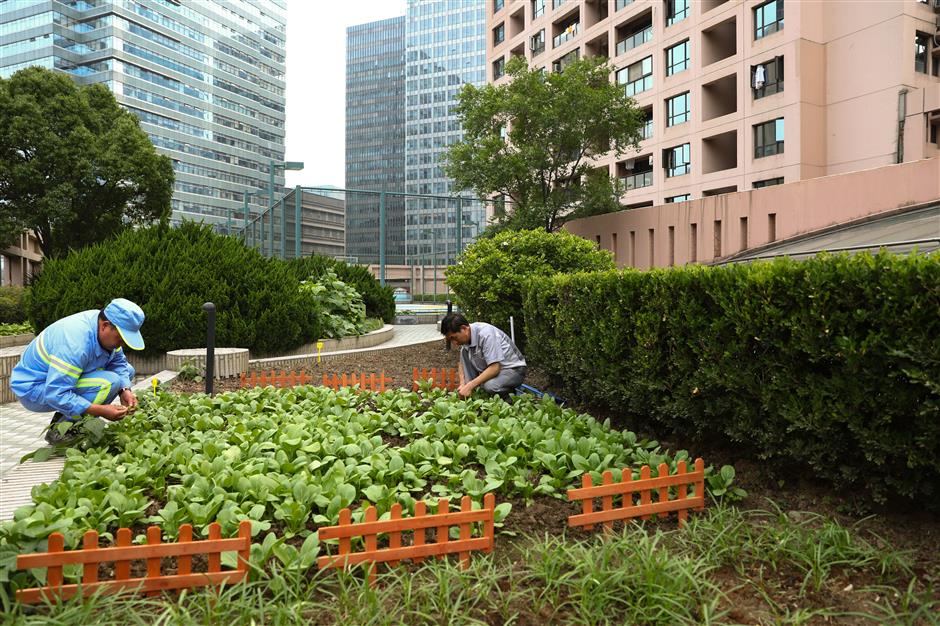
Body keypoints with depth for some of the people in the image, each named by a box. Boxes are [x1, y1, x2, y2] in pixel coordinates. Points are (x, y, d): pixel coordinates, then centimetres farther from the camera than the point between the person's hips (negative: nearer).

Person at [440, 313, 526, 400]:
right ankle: (469, 396, -4)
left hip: (513, 369, -8)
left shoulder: (486, 334, -28)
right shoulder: (466, 337, -3)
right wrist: (462, 384, -9)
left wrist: (470, 386, -30)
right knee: (464, 351, -6)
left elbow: (494, 368, -32)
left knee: (490, 385, -38)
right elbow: (462, 363, 9)